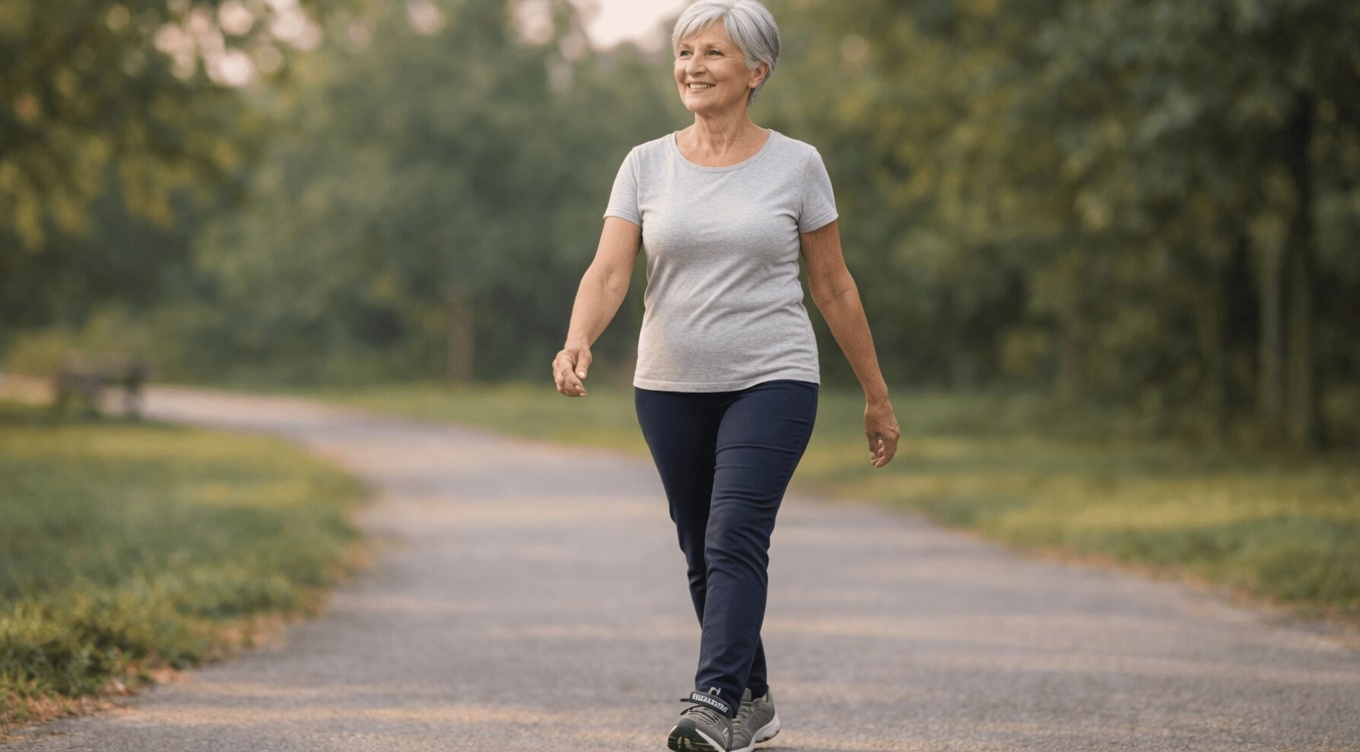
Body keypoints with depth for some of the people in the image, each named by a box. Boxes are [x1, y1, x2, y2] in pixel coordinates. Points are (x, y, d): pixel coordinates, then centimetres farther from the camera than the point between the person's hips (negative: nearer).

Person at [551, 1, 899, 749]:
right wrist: (578, 344, -28)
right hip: (671, 387, 3)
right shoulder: (647, 165, 2)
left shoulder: (796, 165, -2)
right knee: (703, 554, 11)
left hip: (770, 383, -3)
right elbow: (608, 272, -8)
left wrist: (876, 397, 8)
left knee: (734, 539, -19)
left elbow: (833, 288, 5)